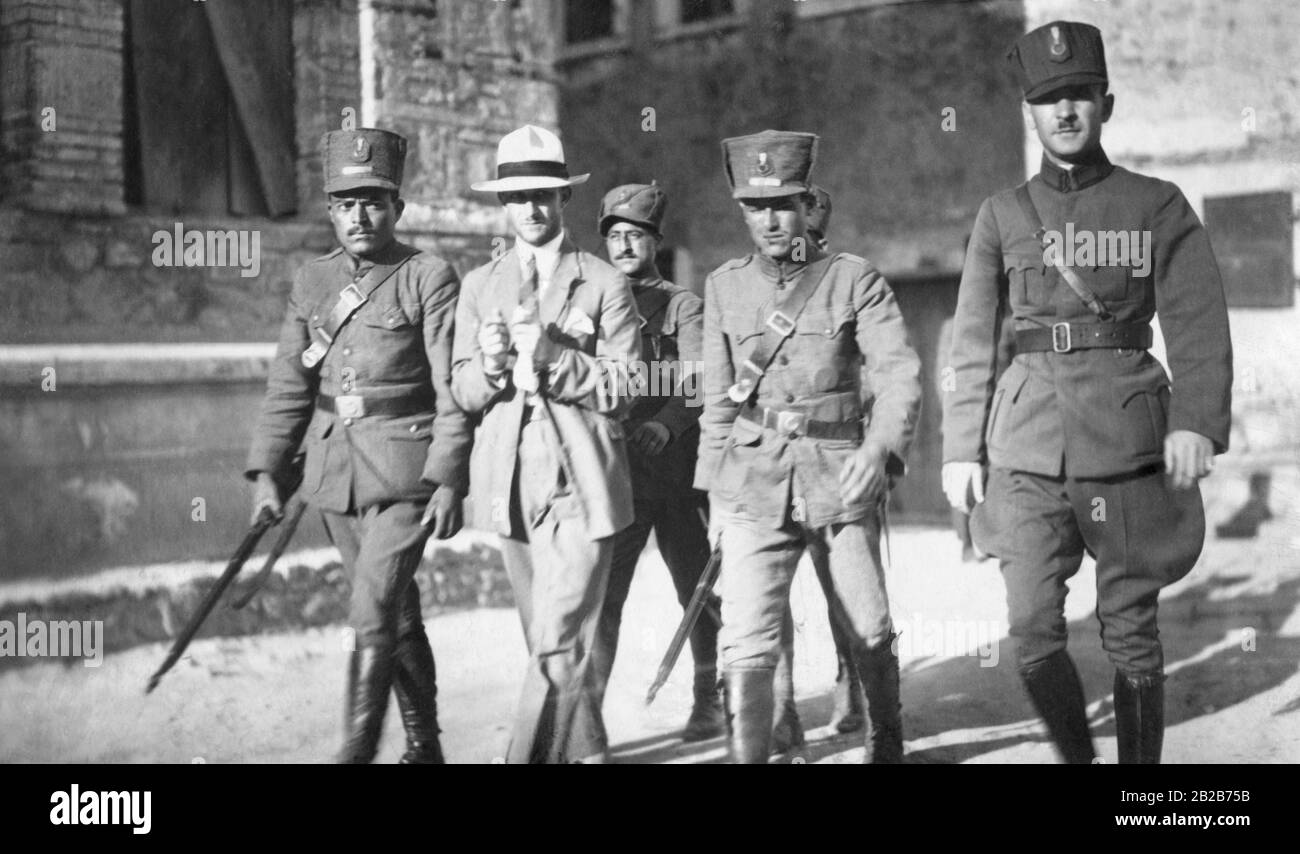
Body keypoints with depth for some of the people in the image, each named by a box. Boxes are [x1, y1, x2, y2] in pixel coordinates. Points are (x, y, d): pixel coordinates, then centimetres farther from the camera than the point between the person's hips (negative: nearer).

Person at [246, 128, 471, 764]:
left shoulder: (430, 279, -5)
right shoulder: (312, 282, 10)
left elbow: (452, 389, -9)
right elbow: (288, 385, 10)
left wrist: (449, 480, -14)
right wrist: (268, 471, 3)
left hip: (404, 472, -5)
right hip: (334, 472, 5)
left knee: (373, 613, -13)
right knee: (397, 613, 15)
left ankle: (359, 749, -8)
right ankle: (424, 745, 27)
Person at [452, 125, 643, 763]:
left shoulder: (605, 284, 0)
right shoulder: (479, 286, 12)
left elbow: (621, 391, -5)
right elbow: (463, 392, 9)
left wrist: (552, 355, -19)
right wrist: (489, 363, -13)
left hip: (581, 485, -4)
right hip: (510, 486, 4)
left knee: (558, 646, -12)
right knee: (547, 643, 12)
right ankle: (585, 751, 26)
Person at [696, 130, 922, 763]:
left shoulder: (855, 281, -1)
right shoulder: (724, 287, 8)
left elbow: (900, 375, -10)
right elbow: (717, 400, 13)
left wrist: (879, 448, -28)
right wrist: (714, 495, 12)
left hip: (842, 477, -1)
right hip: (753, 485, 1)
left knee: (870, 634, 11)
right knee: (746, 646, -12)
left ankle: (887, 744, 36)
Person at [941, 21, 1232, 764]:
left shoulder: (1158, 206, 5)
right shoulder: (1003, 215, 10)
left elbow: (1198, 325, -3)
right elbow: (972, 344, 11)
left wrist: (1197, 420, -18)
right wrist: (961, 449, 5)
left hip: (1129, 438, -1)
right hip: (1028, 445, 2)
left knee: (1130, 631, 3)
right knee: (1034, 630, -3)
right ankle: (1077, 754, 18)